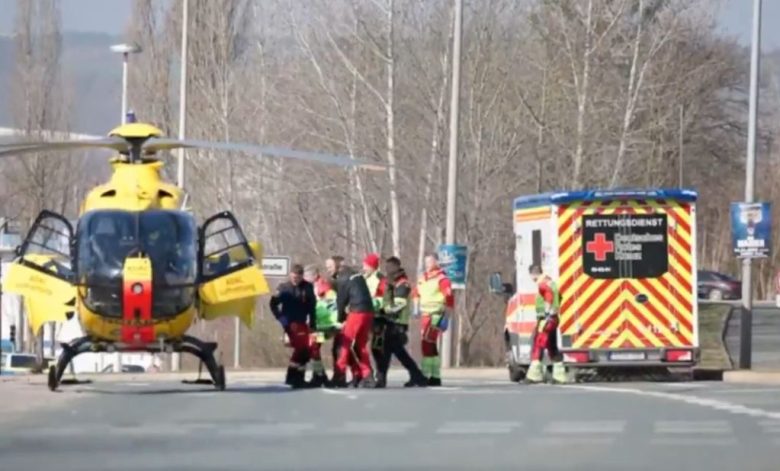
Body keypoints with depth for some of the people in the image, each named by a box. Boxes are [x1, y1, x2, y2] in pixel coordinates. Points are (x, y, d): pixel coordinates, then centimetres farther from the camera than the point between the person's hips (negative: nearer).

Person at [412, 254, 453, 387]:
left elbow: (449, 299, -17)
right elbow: (416, 292, 30)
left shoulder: (442, 279, -11)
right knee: (431, 345, 12)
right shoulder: (423, 279, 13)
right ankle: (435, 377, 20)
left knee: (427, 344, -17)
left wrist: (446, 319, -19)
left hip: (436, 315, -9)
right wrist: (416, 308, 17)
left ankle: (425, 375, -19)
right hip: (425, 315, 9)